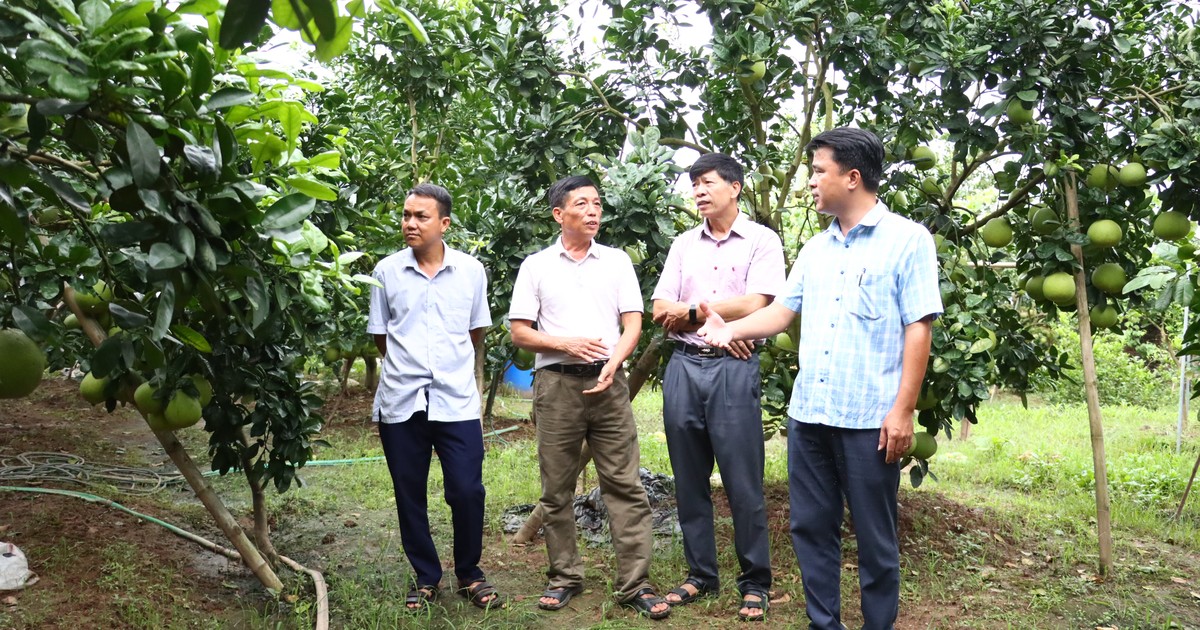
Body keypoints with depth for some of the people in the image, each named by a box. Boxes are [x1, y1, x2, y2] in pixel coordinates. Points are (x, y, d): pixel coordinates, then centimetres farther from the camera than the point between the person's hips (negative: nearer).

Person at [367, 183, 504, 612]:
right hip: (401, 401, 1)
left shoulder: (471, 271, 2)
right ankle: (425, 578, 26)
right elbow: (380, 336, 12)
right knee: (409, 495, 8)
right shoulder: (386, 271, 2)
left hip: (457, 400, -1)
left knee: (467, 491, -3)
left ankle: (469, 574, 19)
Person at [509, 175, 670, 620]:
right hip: (557, 383, 0)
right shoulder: (536, 266, 7)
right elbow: (519, 333, 4)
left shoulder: (617, 261, 10)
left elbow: (632, 324, 4)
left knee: (625, 485, -3)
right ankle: (564, 577, 18)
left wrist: (612, 362, -14)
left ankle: (635, 584, 2)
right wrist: (566, 343, -10)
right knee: (557, 489, 6)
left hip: (608, 382, 0)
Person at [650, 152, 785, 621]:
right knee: (690, 480, 10)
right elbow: (660, 311, 6)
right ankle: (701, 575, 22)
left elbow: (753, 306, -12)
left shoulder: (761, 240, 0)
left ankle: (756, 584, 13)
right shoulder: (684, 244, 13)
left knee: (743, 482, -1)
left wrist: (691, 311, -6)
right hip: (683, 367, 5)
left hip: (733, 369, -4)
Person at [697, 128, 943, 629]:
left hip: (869, 419, -6)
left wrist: (903, 410, -14)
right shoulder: (815, 249, 14)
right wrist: (731, 329, -3)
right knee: (811, 527, 13)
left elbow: (918, 329, -9)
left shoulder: (907, 240, -4)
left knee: (874, 538, 6)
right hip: (808, 413, 6)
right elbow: (783, 311, 14)